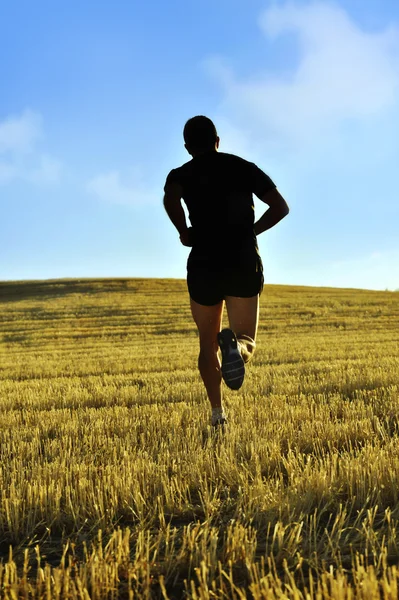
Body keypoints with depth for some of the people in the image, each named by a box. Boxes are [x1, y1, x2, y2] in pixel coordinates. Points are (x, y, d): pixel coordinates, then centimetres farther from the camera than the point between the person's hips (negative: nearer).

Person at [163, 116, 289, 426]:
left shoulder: (182, 174, 4)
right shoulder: (244, 167, 10)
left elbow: (170, 199, -20)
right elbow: (281, 207, 3)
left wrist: (185, 233, -5)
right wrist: (250, 232, 11)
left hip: (205, 265, 0)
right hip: (245, 264, 0)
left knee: (208, 344, 17)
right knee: (246, 341, 7)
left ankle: (218, 413, 9)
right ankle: (235, 346, -30)